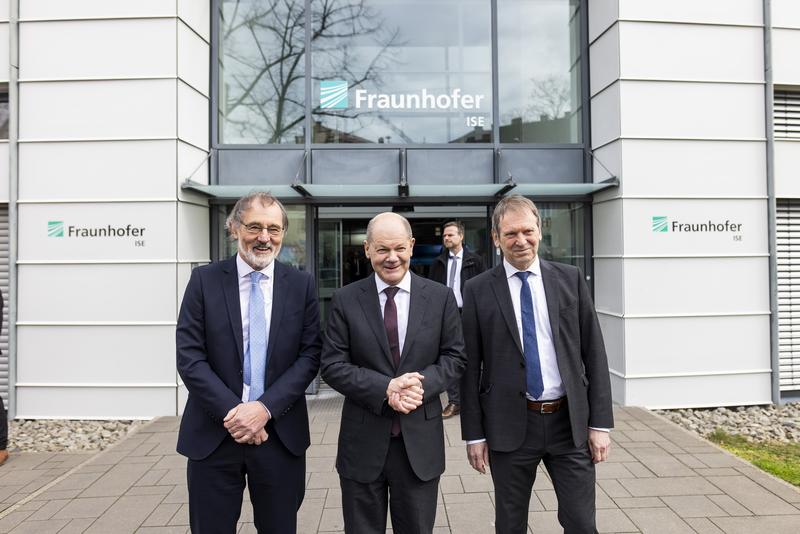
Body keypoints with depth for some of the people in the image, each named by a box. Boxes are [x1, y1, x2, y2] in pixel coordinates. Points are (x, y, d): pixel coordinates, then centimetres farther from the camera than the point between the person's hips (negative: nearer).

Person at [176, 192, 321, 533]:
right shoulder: (204, 280, -2)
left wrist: (265, 408, -14)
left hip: (281, 433, 1)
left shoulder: (301, 285, 0)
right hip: (213, 435, 0)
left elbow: (310, 355, -3)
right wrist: (231, 412, -15)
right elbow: (189, 357, -6)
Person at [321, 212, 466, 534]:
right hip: (363, 442, 0)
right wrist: (385, 388, -19)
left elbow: (454, 357, 1)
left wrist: (421, 384, -18)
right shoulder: (345, 300, -3)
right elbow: (332, 365, -6)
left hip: (421, 440, 1)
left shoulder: (440, 297, 0)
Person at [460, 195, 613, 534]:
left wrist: (600, 422, -1)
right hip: (510, 426, -1)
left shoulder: (570, 279, 2)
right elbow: (470, 366, -2)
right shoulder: (478, 290, -3)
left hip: (570, 422, 1)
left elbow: (593, 352, 2)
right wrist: (474, 433, -2)